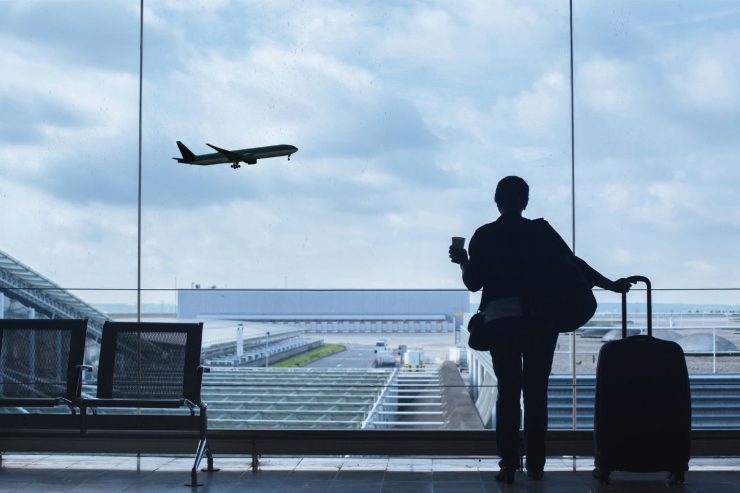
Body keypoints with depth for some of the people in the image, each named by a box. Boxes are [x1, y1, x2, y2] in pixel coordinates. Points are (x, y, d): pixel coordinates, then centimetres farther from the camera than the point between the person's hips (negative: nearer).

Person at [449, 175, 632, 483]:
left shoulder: (484, 236, 4)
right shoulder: (541, 232, 4)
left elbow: (473, 282, 3)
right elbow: (573, 264, 2)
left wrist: (463, 262, 23)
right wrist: (610, 285, 8)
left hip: (500, 319, 0)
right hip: (541, 318, 0)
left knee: (507, 391, 4)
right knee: (536, 391, 6)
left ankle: (509, 465, -2)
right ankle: (535, 465, 6)